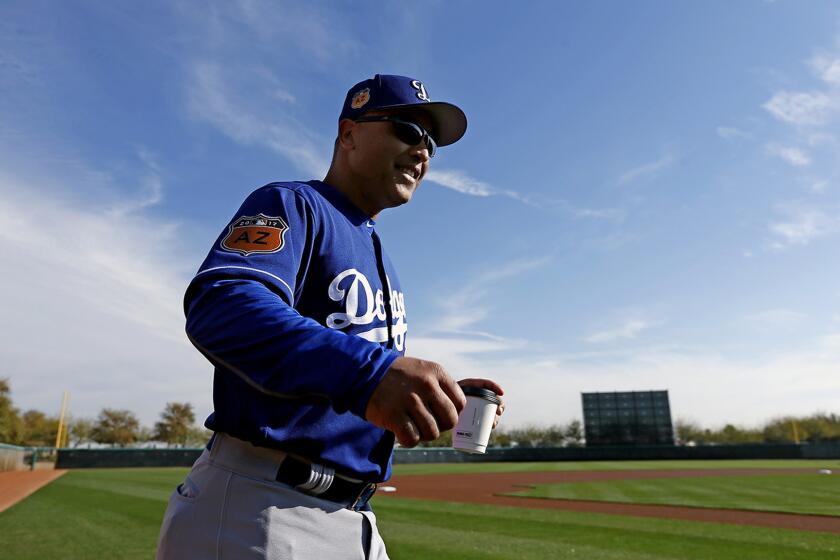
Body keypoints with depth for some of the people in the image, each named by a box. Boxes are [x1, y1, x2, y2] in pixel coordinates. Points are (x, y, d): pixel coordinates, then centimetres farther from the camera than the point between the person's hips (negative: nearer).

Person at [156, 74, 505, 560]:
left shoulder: (381, 264, 18)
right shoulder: (291, 205, -6)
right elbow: (219, 306, -27)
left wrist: (442, 400, 1)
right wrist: (366, 372, -40)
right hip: (257, 513, -8)